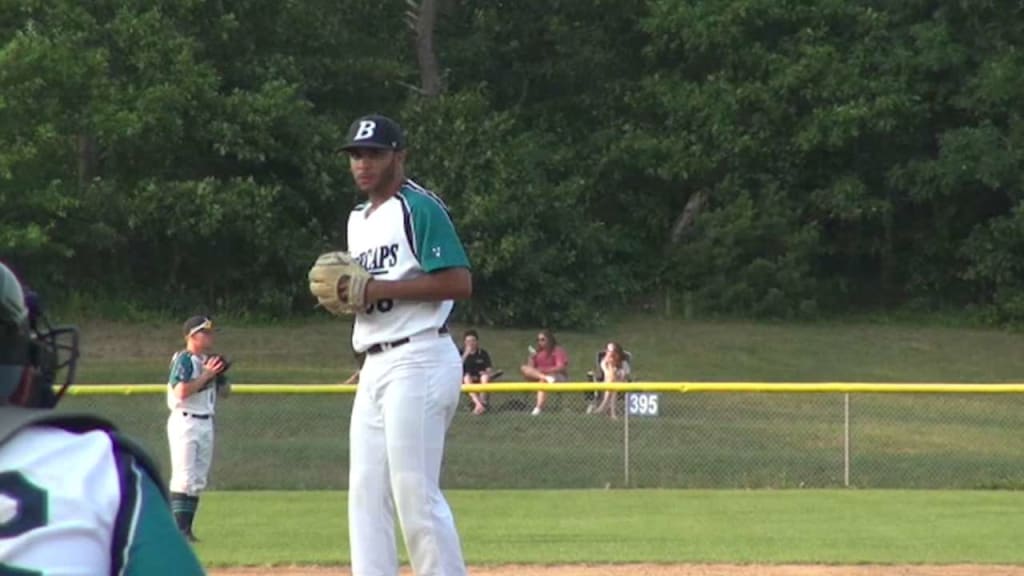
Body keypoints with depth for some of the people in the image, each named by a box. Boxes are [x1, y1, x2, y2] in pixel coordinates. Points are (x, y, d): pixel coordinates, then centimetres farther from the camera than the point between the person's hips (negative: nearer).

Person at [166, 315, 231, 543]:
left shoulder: (209, 361, 14)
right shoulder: (184, 360, -10)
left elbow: (224, 392, 19)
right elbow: (181, 391, -22)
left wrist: (220, 376, 0)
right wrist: (207, 375, -18)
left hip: (206, 423, 9)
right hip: (185, 422, -9)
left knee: (198, 480, 7)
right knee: (184, 478, -12)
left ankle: (187, 529, 10)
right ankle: (179, 530, -14)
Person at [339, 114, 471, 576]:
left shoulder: (420, 208, -8)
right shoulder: (358, 220, 20)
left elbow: (459, 282, -17)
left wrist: (379, 290, -18)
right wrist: (344, 293, 4)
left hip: (419, 360, -9)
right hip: (375, 366, 9)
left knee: (415, 493, -11)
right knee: (366, 494, 6)